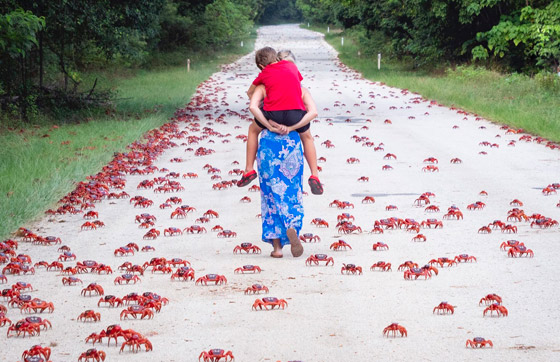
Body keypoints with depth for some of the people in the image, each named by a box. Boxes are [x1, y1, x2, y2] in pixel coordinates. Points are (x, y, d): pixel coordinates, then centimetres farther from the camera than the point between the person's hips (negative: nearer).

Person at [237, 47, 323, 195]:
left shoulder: (264, 74, 16)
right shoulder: (291, 65, 19)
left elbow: (250, 92, 30)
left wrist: (259, 104, 42)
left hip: (272, 114, -1)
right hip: (296, 113, 1)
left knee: (253, 130, 30)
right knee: (307, 138, 30)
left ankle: (249, 170, 28)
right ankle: (314, 176, 16)